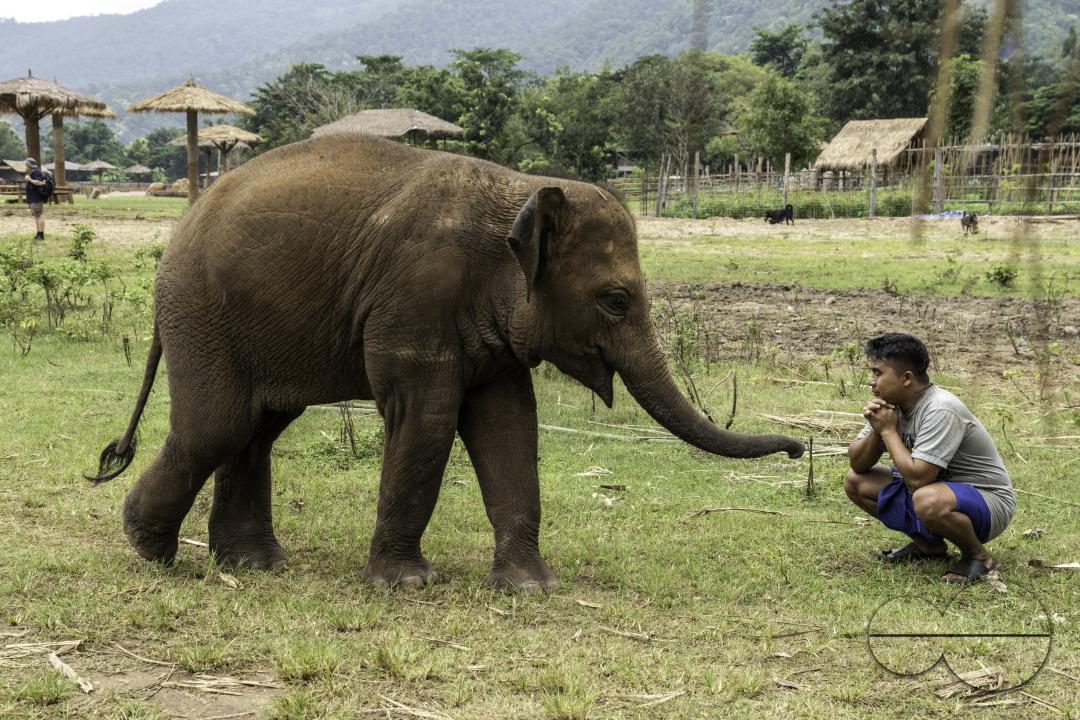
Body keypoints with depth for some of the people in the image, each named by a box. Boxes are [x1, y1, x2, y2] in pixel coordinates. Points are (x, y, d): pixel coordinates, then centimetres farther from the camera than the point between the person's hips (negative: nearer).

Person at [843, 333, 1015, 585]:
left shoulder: (940, 410, -27)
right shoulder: (890, 404, -2)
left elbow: (918, 478, -33)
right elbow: (857, 464, 3)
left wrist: (888, 431, -22)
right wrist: (876, 430, -17)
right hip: (935, 488, 8)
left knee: (929, 500, -41)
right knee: (855, 481, 1)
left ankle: (978, 555, -9)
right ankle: (929, 545, 10)